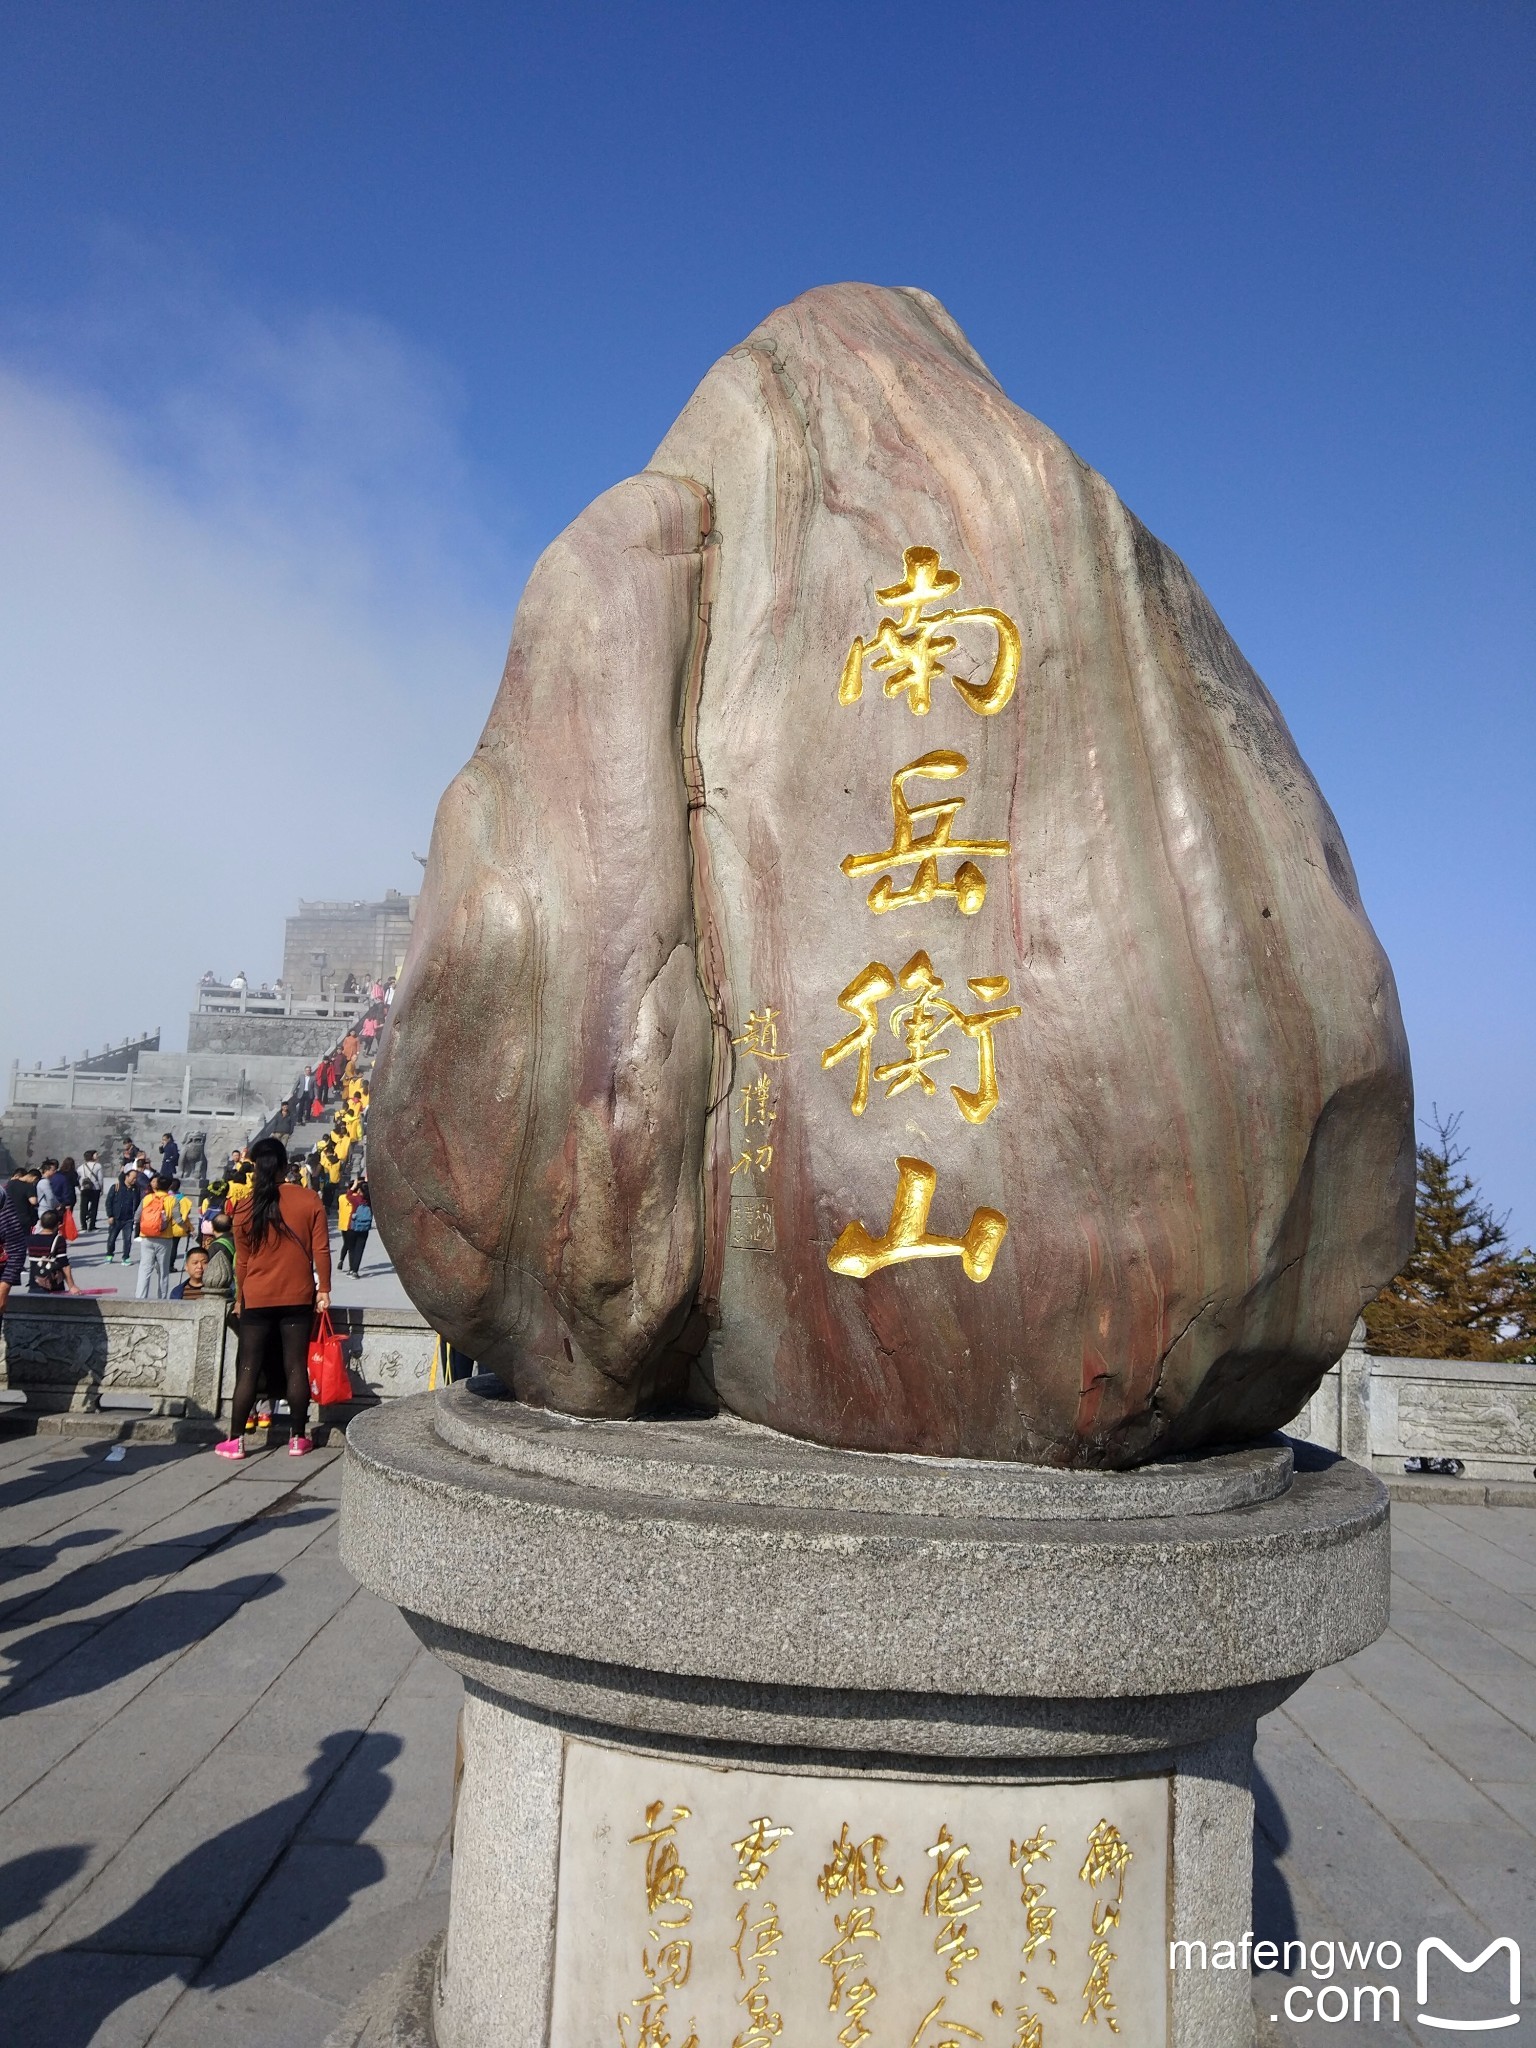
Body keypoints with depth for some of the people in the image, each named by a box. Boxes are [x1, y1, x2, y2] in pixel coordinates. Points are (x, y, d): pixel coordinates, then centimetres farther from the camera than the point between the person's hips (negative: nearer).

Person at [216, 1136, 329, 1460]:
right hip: (298, 1298, 0)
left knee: (248, 1369, 7)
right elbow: (321, 1250, -5)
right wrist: (323, 1289, 2)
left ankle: (235, 1440, 10)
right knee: (296, 1367, 5)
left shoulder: (246, 1208, -4)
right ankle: (298, 1438, 10)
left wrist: (240, 1297, 16)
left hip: (256, 1299, 0)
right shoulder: (309, 1201, -5)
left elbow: (242, 1260, 4)